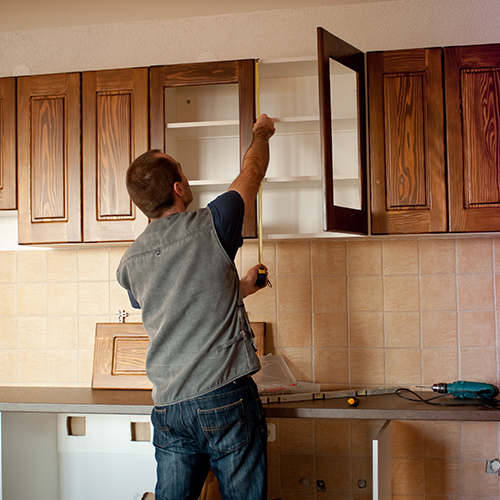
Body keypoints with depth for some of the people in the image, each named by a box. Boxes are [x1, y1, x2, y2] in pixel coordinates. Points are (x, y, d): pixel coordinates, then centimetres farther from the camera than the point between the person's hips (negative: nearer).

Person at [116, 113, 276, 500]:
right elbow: (253, 170, 10)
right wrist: (262, 133, 30)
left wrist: (240, 288, 34)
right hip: (225, 399, -4)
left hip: (168, 407, 5)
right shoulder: (208, 226, -8)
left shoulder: (130, 262, 7)